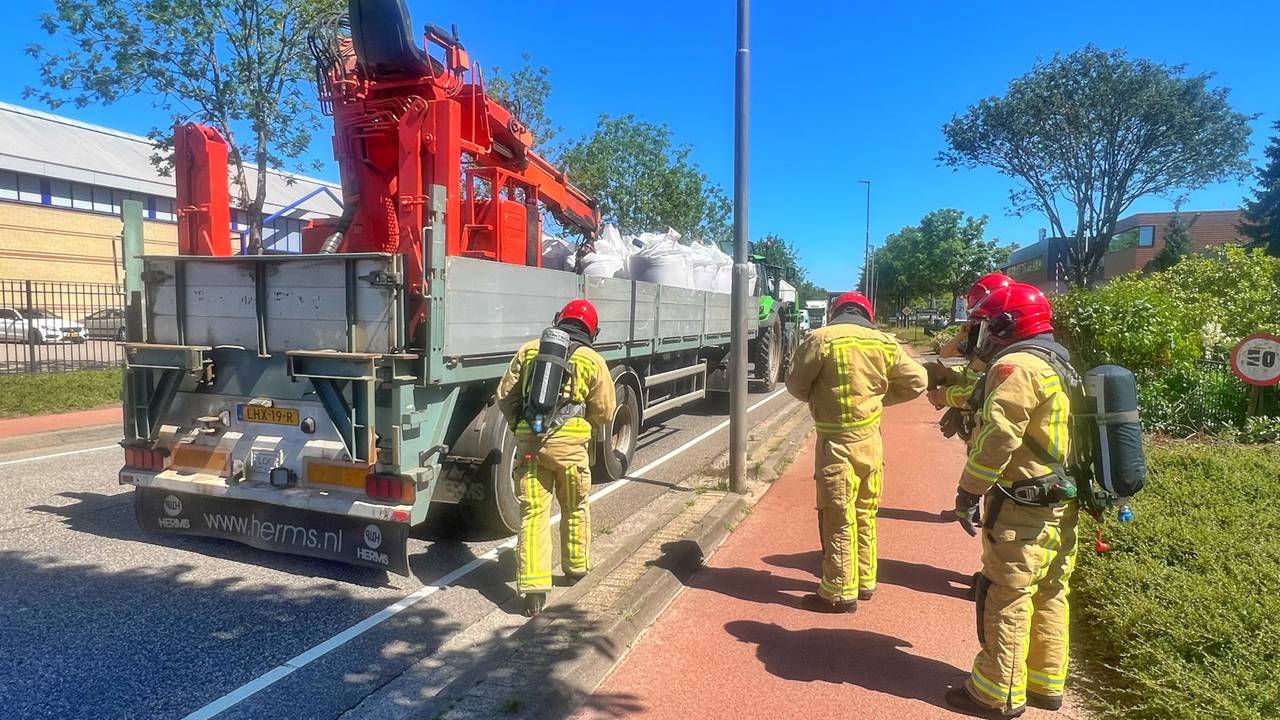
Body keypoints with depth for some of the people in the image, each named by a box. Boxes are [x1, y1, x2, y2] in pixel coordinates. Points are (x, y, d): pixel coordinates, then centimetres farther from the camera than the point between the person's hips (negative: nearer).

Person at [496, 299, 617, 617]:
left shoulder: (529, 350, 10)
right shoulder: (592, 360, 3)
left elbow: (505, 396, 12)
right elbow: (605, 413, 7)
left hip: (528, 441, 2)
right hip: (568, 442, -1)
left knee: (533, 513, 5)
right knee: (576, 508, 19)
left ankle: (534, 589, 1)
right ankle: (576, 568, 36)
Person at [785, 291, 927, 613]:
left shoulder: (821, 338, -11)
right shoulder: (884, 342, 2)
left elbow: (796, 385, -4)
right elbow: (917, 381, 9)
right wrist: (879, 395, 14)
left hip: (838, 442, -5)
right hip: (871, 439, 6)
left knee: (838, 518, 4)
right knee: (865, 514, 19)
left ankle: (840, 593, 13)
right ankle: (865, 581, 32)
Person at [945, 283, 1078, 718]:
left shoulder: (1016, 366, -16)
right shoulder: (1059, 367, 15)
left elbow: (997, 437, -24)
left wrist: (968, 493, -19)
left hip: (1022, 509, -10)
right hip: (1061, 507, 10)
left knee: (1005, 599, 0)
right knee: (1049, 596, 17)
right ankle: (1046, 684, 30)